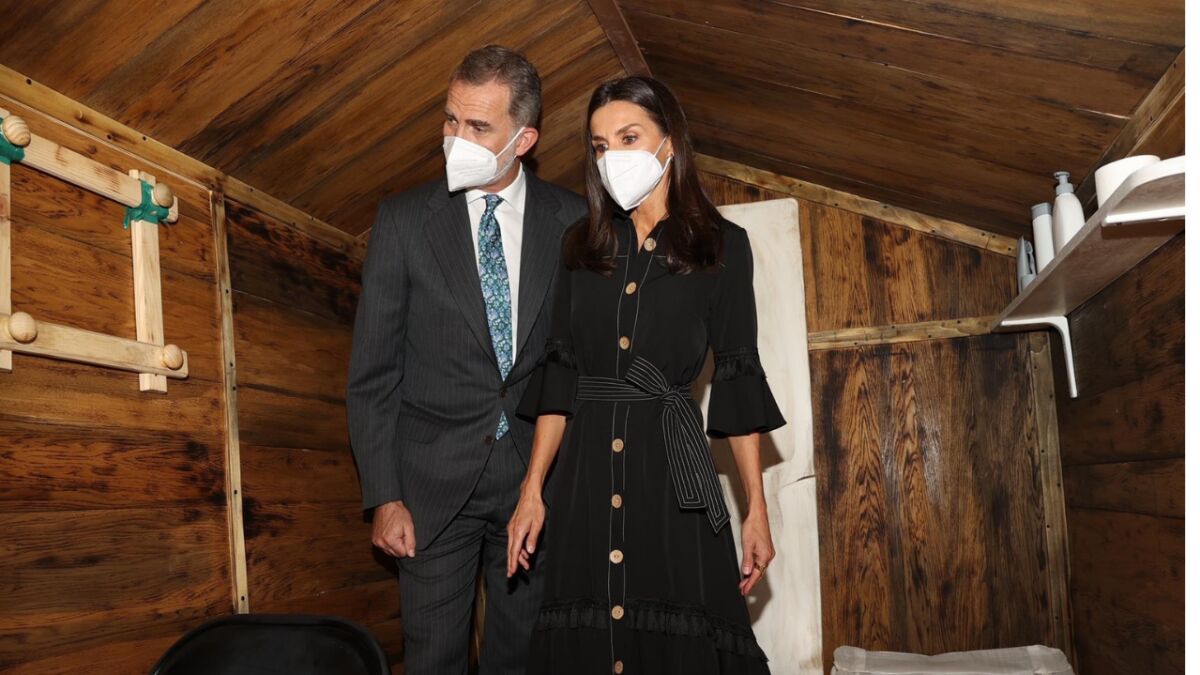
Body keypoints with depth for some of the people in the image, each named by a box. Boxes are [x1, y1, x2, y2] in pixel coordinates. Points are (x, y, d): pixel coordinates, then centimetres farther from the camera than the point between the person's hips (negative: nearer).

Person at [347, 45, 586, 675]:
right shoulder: (403, 220, -4)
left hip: (538, 475, 1)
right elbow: (372, 372, -2)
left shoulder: (573, 221, -1)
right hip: (434, 480, -1)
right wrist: (383, 496, -6)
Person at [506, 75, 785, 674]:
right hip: (584, 473, 3)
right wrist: (533, 489, 1)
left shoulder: (721, 245, 2)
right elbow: (559, 372, 9)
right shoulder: (581, 244, 11)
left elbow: (737, 378, 1)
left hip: (672, 470, -2)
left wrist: (757, 510, -3)